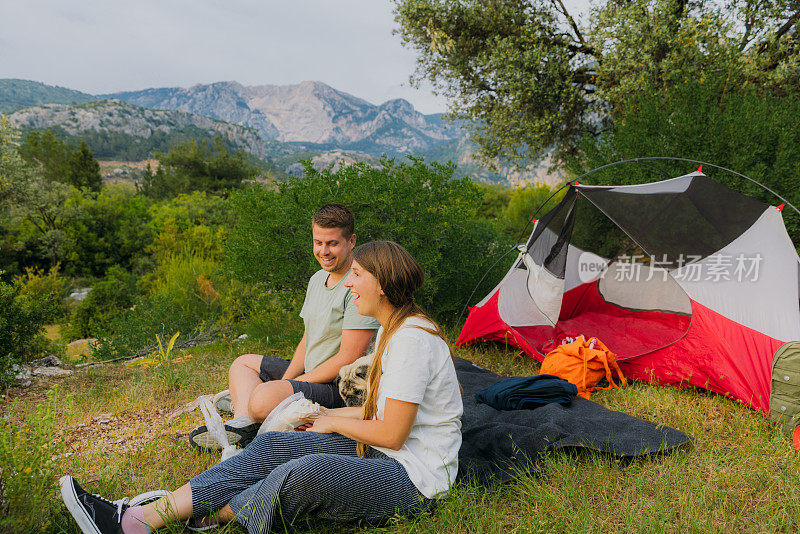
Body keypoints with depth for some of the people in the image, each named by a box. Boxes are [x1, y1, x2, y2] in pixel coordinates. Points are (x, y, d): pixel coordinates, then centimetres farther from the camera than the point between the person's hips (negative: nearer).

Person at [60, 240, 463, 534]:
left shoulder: (413, 339, -22)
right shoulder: (392, 328, 11)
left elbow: (392, 434, -21)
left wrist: (333, 422, -6)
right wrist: (332, 416, 14)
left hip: (414, 480, -9)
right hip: (381, 455, 9)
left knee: (304, 474, -34)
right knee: (272, 446, -7)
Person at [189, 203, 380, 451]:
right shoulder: (318, 278, 11)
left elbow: (348, 359, -22)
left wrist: (294, 383, -16)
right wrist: (285, 380, 1)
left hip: (341, 388, -10)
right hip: (310, 374, 10)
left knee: (263, 398, -32)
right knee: (242, 363, 16)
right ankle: (243, 423, -9)